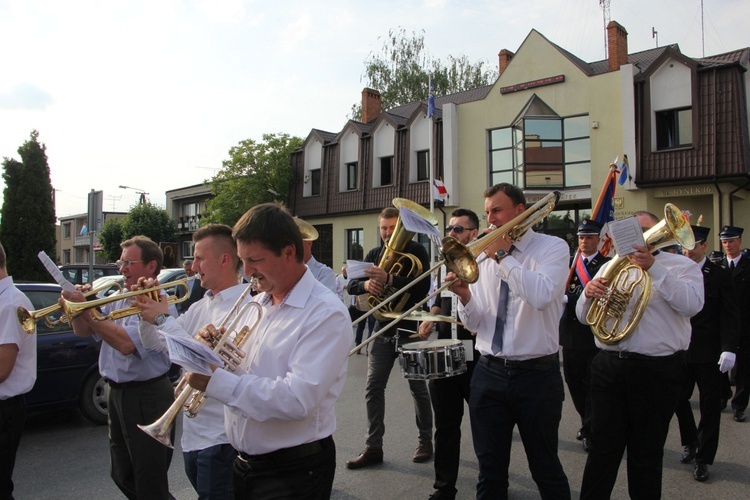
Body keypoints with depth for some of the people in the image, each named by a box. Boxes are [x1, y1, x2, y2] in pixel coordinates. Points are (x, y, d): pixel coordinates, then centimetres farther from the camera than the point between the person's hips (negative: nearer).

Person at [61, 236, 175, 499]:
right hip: (116, 393, 9)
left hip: (145, 397, -9)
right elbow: (83, 332, 12)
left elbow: (126, 343, -30)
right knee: (123, 476, 22)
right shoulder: (119, 299, 10)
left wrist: (87, 311, -25)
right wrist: (78, 305, -8)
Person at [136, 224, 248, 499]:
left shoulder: (243, 306, -18)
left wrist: (162, 319, -21)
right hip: (193, 433, 9)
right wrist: (147, 314, -2)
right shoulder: (199, 307, 10)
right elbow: (157, 345, 16)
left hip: (220, 437, -8)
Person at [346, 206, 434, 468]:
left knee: (418, 387, 7)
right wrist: (365, 284, -21)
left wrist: (389, 279, -36)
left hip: (410, 328, -4)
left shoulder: (416, 251, -6)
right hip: (383, 328, 4)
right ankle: (373, 447, 10)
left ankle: (425, 440, 24)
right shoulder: (374, 254, 9)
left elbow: (423, 286, -22)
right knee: (373, 387, 1)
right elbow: (352, 284, 3)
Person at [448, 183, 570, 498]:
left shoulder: (552, 248, -4)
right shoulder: (486, 258, 9)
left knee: (545, 468, 13)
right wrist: (464, 295, -12)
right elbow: (474, 323, 8)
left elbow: (540, 296, -26)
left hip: (536, 375, -4)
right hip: (489, 374, 4)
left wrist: (503, 256, -17)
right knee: (490, 469, 13)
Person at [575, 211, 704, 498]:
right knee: (603, 450, 8)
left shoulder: (681, 265, 3)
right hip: (609, 365, 3)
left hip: (657, 370, -3)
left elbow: (692, 305, -17)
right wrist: (589, 293, -11)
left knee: (646, 453, 11)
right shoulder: (611, 267, 13)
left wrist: (654, 268, -21)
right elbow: (584, 316, 11)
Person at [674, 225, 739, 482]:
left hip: (709, 352, -2)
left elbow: (730, 315, -7)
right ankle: (690, 443, 33)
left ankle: (703, 457, 21)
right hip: (681, 349, 2)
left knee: (710, 405, 7)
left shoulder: (720, 275, -3)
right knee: (678, 399, 8)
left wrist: (729, 349, -15)